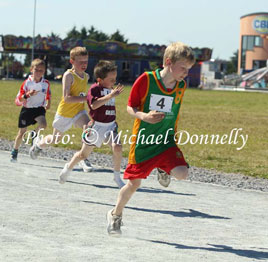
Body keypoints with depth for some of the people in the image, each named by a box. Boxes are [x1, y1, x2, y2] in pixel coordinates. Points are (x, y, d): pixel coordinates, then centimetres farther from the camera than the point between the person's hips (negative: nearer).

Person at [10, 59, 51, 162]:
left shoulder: (46, 83, -5)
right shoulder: (27, 83, -12)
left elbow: (48, 95, 18)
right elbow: (18, 100, -13)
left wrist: (48, 103, 7)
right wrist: (27, 95, -28)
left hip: (39, 108, 1)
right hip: (26, 109, -1)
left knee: (43, 124, -30)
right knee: (22, 132, 7)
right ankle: (14, 152, 29)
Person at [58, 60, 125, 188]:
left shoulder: (111, 89, 8)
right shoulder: (94, 89, -15)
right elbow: (94, 105, -35)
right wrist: (111, 95, -38)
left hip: (110, 125, 5)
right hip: (97, 125, -5)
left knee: (117, 147, -21)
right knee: (84, 154, 10)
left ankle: (117, 177, -6)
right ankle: (68, 168, 39)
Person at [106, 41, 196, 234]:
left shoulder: (181, 86, -1)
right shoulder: (146, 80, -14)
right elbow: (130, 107, -7)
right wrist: (144, 116, -25)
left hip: (166, 141, 3)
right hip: (143, 142, -3)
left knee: (182, 173, -18)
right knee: (134, 183, 4)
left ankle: (164, 170, 19)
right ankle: (115, 215, 30)